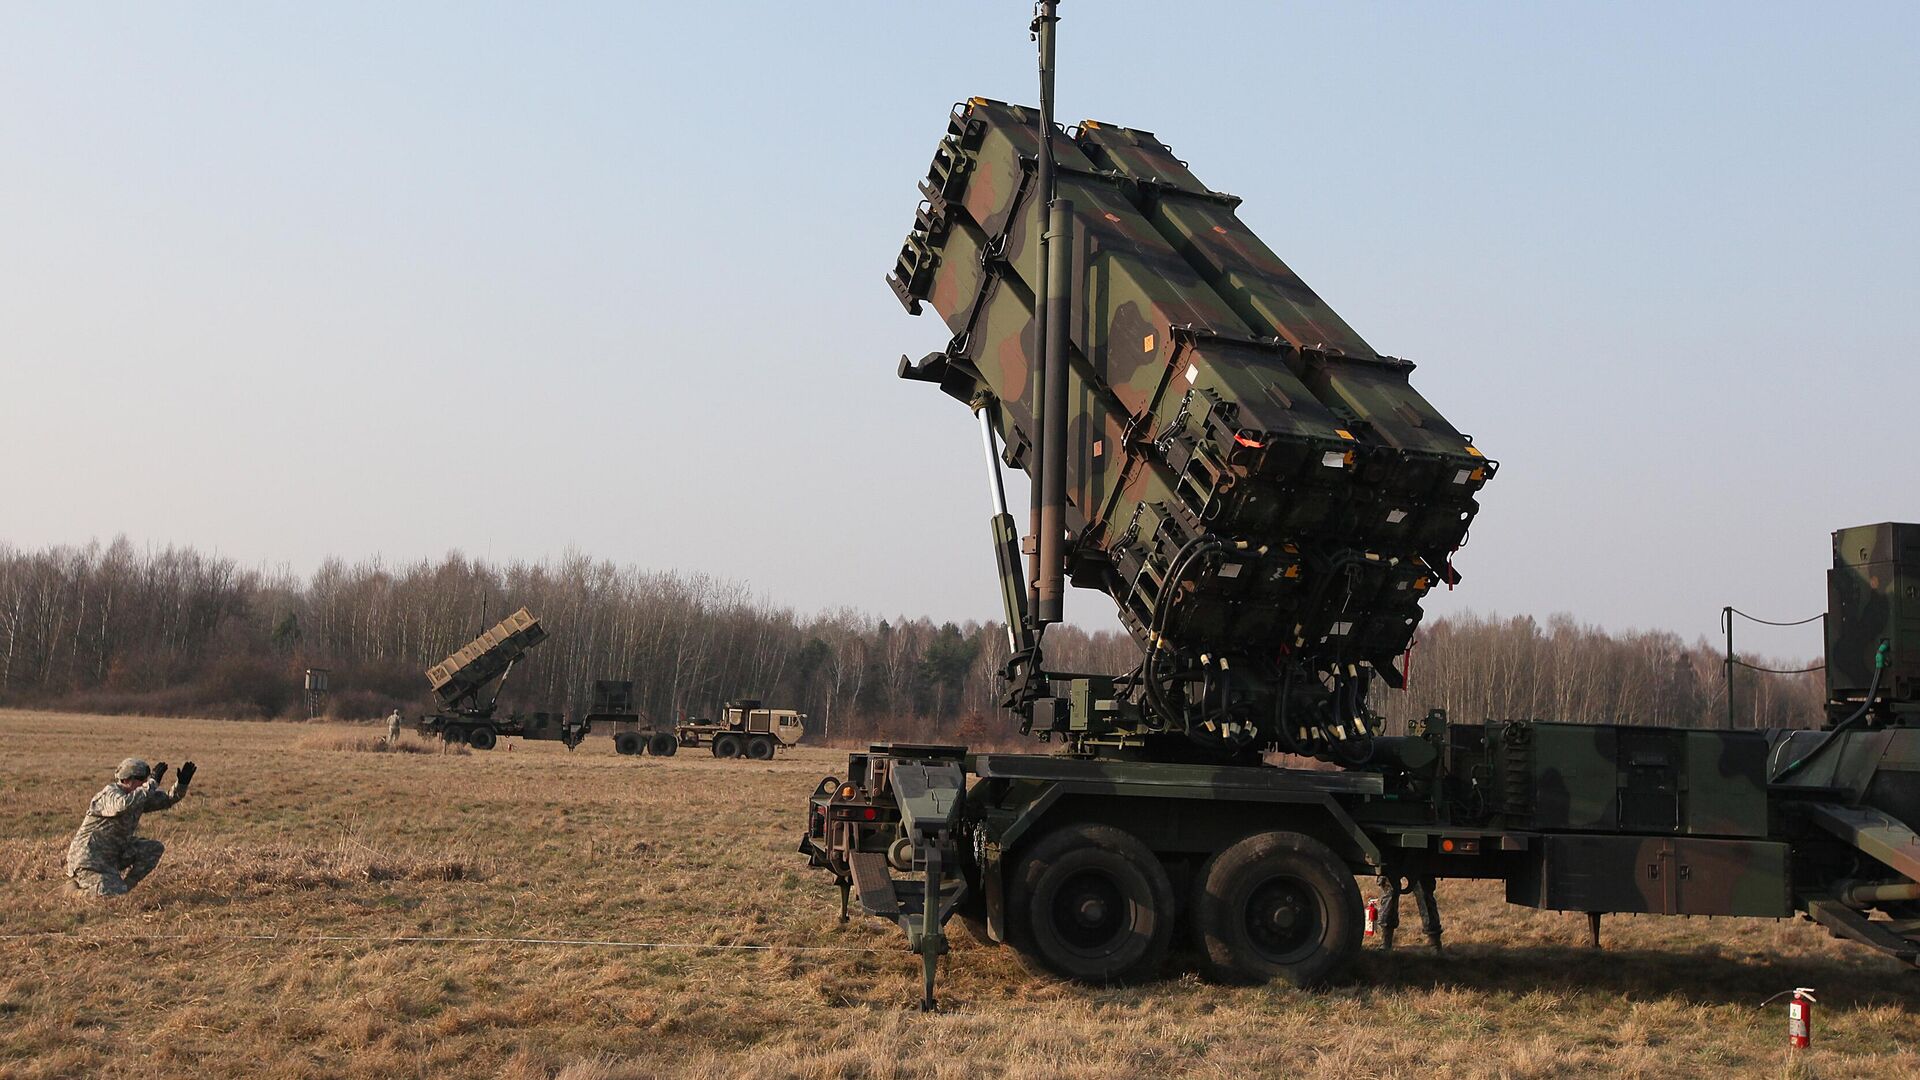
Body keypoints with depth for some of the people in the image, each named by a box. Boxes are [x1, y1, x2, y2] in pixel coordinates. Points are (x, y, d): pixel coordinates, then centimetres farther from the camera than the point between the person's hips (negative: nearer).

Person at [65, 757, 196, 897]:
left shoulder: (140, 796, 3)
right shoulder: (110, 793, -22)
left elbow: (167, 800, 7)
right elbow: (124, 805, -45)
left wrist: (182, 783, -12)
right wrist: (152, 782, -40)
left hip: (114, 853, 9)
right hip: (88, 856, -9)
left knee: (155, 848, -2)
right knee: (113, 894, -23)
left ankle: (122, 886, 6)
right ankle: (80, 880, 5)